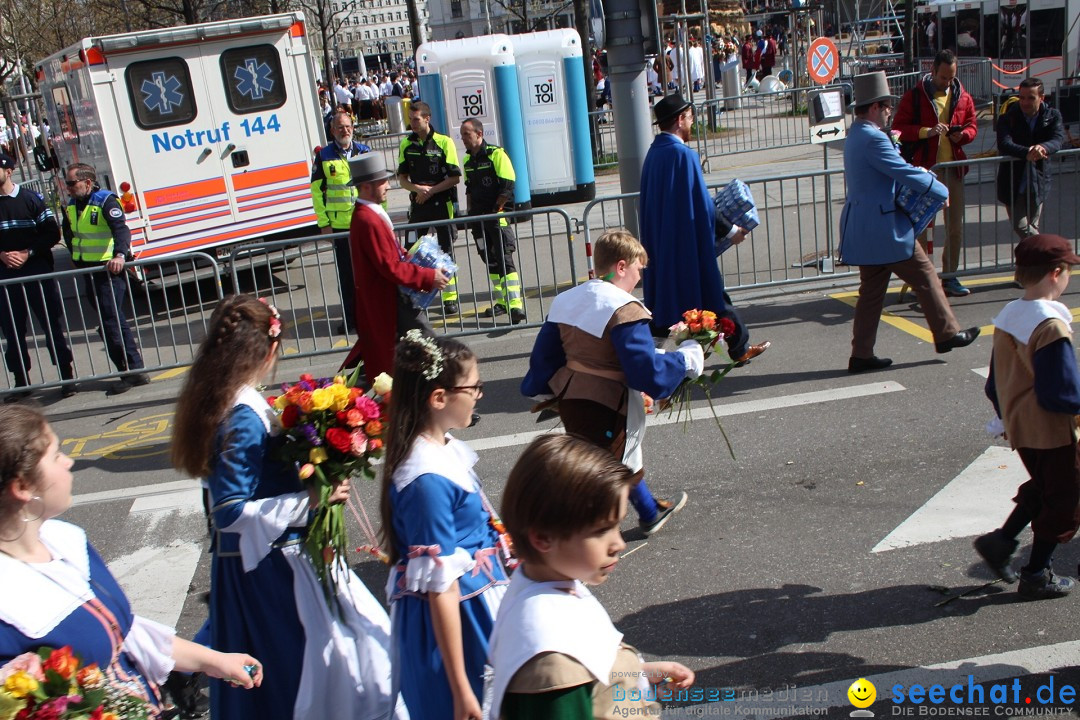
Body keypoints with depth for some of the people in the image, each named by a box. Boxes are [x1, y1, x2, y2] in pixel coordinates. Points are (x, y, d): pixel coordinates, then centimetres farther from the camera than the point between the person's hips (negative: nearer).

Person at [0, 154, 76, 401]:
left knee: (53, 324, 0)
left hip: (37, 270, -3)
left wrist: (28, 253, -12)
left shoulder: (31, 199, 0)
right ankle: (21, 381, 16)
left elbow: (52, 233, -2)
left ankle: (68, 376, 8)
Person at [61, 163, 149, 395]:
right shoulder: (71, 206, 12)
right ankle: (133, 370, 18)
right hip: (88, 271, 8)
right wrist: (76, 258, 21)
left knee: (111, 322, -12)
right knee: (114, 322, 11)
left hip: (109, 269, -8)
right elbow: (68, 234, 29)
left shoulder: (106, 201, -13)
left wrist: (119, 255, -43)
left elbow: (121, 229, -28)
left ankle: (131, 372, -4)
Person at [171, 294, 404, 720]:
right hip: (271, 563, -9)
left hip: (239, 559, 9)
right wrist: (308, 500, -27)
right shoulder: (246, 420, -25)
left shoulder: (214, 403, 2)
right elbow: (231, 513, -25)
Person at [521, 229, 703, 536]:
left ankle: (651, 513, 53)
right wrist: (686, 359, -7)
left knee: (621, 456, 30)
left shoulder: (566, 301, 6)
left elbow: (545, 355, 12)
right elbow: (647, 370, -23)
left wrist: (543, 392, 26)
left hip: (568, 398, 10)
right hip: (603, 407, -10)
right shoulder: (624, 311, -20)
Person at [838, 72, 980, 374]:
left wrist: (919, 173, 11)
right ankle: (947, 334, 19)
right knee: (925, 277, 6)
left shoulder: (855, 136, 13)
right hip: (884, 227, -10)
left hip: (863, 226, 10)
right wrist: (942, 192, -5)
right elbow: (906, 174, -18)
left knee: (871, 289, 12)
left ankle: (862, 355, 12)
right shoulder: (873, 138, -19)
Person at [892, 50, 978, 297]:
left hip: (953, 167, 4)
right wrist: (926, 132, -19)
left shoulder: (962, 97, 10)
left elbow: (972, 124, 15)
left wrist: (963, 134, -7)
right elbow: (899, 128, -6)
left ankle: (950, 277, 18)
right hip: (925, 167, -4)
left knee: (955, 226, 7)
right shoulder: (915, 96, -2)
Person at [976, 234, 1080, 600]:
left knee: (1042, 487, 26)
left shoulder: (1006, 316, 1)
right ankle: (1036, 576, 18)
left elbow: (994, 383, 10)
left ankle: (1001, 539, 18)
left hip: (1018, 427, 8)